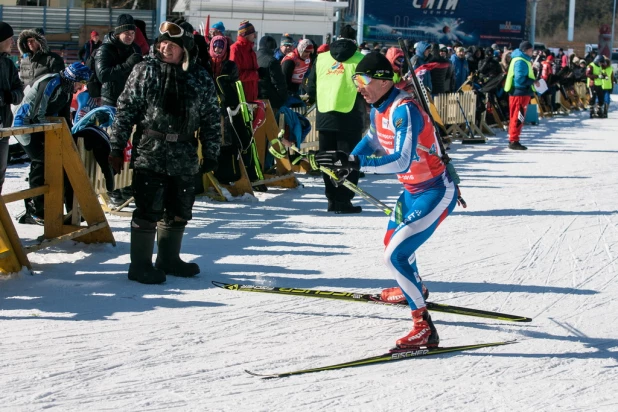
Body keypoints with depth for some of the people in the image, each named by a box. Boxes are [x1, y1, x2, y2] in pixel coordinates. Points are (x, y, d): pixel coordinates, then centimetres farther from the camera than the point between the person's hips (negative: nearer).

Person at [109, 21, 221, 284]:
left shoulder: (201, 79, 4)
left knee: (179, 212, 13)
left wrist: (211, 154, 6)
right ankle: (140, 264, 4)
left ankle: (168, 259, 30)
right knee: (149, 210, -5)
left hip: (185, 157, 4)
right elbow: (125, 109, 0)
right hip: (150, 153, -3)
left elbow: (211, 120, 8)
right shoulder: (145, 71, -1)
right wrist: (117, 146, -3)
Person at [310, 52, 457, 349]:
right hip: (413, 190, 10)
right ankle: (411, 288, 58)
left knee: (395, 256, -18)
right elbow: (373, 139, 23)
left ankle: (424, 328, -13)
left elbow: (402, 161, -39)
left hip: (435, 193, -10)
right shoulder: (379, 107, 1)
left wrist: (355, 163, -45)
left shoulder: (404, 110, -27)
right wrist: (347, 163, 9)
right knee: (392, 240, 29)